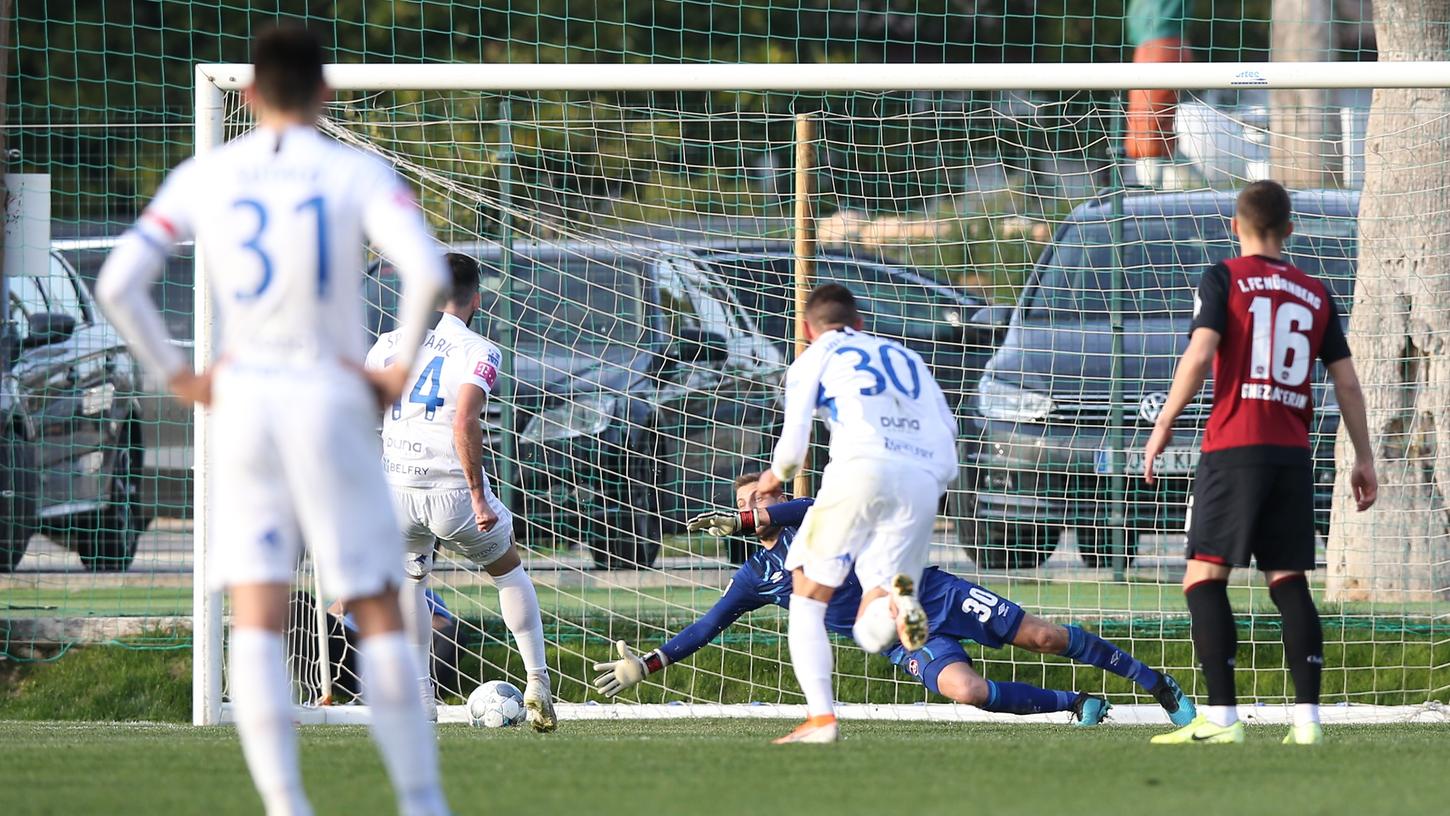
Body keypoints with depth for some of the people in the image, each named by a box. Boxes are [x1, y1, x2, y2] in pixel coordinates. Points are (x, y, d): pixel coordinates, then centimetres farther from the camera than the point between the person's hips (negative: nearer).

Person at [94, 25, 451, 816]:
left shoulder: (203, 177, 5)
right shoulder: (358, 175, -2)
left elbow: (117, 284, -2)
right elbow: (427, 270, -18)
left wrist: (176, 375, 6)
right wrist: (401, 367, -5)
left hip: (241, 403, 1)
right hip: (331, 402, -1)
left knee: (256, 621, -1)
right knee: (378, 613, 6)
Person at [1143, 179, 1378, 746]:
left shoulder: (1223, 280, 1)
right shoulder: (1316, 295, 13)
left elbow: (1199, 353, -12)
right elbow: (1347, 383, 12)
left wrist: (1164, 424, -6)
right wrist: (1364, 457, 19)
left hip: (1234, 449, -4)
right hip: (1294, 455, 4)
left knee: (1204, 577, -4)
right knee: (1288, 581, 7)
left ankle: (1221, 716, -15)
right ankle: (1307, 716, -2)